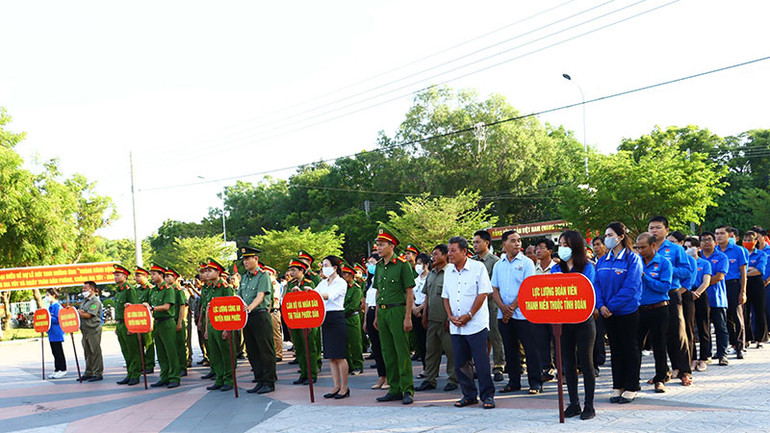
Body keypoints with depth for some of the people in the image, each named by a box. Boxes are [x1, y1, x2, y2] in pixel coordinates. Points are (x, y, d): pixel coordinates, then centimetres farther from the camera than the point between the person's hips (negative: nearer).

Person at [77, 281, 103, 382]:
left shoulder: (95, 301, -9)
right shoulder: (85, 300, 19)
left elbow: (88, 315, -17)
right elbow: (81, 312, 17)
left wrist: (78, 312, -4)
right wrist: (80, 311, -4)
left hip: (93, 330, -9)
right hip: (85, 331, 9)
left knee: (95, 352, -5)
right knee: (87, 353, 12)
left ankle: (98, 374, -2)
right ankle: (88, 373, 19)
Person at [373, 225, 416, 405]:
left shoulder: (402, 265, -7)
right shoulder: (379, 267, 13)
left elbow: (409, 293, -9)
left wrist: (408, 317, -14)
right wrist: (376, 316, 16)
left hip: (397, 311, -7)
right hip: (383, 312, 7)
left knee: (402, 352, -5)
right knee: (387, 353, 9)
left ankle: (408, 390, 0)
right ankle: (394, 390, 16)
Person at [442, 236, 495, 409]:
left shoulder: (478, 267, -5)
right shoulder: (448, 271, 13)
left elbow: (483, 293, -9)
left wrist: (469, 315, -13)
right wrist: (450, 316, 0)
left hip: (475, 324, -6)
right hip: (456, 327, 6)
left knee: (481, 361, -5)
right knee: (460, 363, 7)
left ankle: (487, 395, 5)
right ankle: (469, 395, 18)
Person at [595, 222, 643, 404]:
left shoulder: (632, 259, -10)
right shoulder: (602, 261, 7)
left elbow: (630, 287, -17)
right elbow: (597, 285, 6)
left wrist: (612, 306, -18)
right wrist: (601, 305, -10)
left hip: (627, 312, -5)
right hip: (608, 313, 5)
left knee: (630, 348, 4)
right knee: (615, 349, 11)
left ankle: (631, 388, 12)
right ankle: (618, 387, 20)